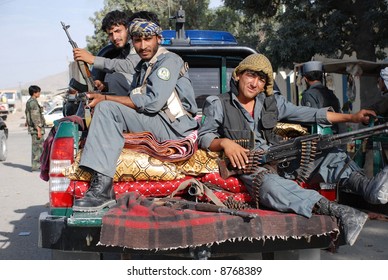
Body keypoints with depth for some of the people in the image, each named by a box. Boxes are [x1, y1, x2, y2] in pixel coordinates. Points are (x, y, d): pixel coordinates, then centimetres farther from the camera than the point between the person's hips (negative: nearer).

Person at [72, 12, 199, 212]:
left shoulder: (169, 60, -5)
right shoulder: (142, 66, 23)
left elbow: (152, 102, -17)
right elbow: (133, 101, 16)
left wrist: (105, 98, -14)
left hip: (174, 127, -9)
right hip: (155, 123, 9)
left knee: (107, 108, -20)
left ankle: (102, 187, -28)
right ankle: (101, 184, -14)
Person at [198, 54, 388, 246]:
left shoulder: (271, 102, 15)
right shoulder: (219, 105, 6)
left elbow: (309, 114, 11)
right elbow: (203, 136, 1)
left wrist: (352, 117, 3)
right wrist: (224, 142, -22)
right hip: (246, 165, -6)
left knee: (330, 155, -10)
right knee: (269, 184, -40)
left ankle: (367, 187, -37)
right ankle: (340, 212, -54)